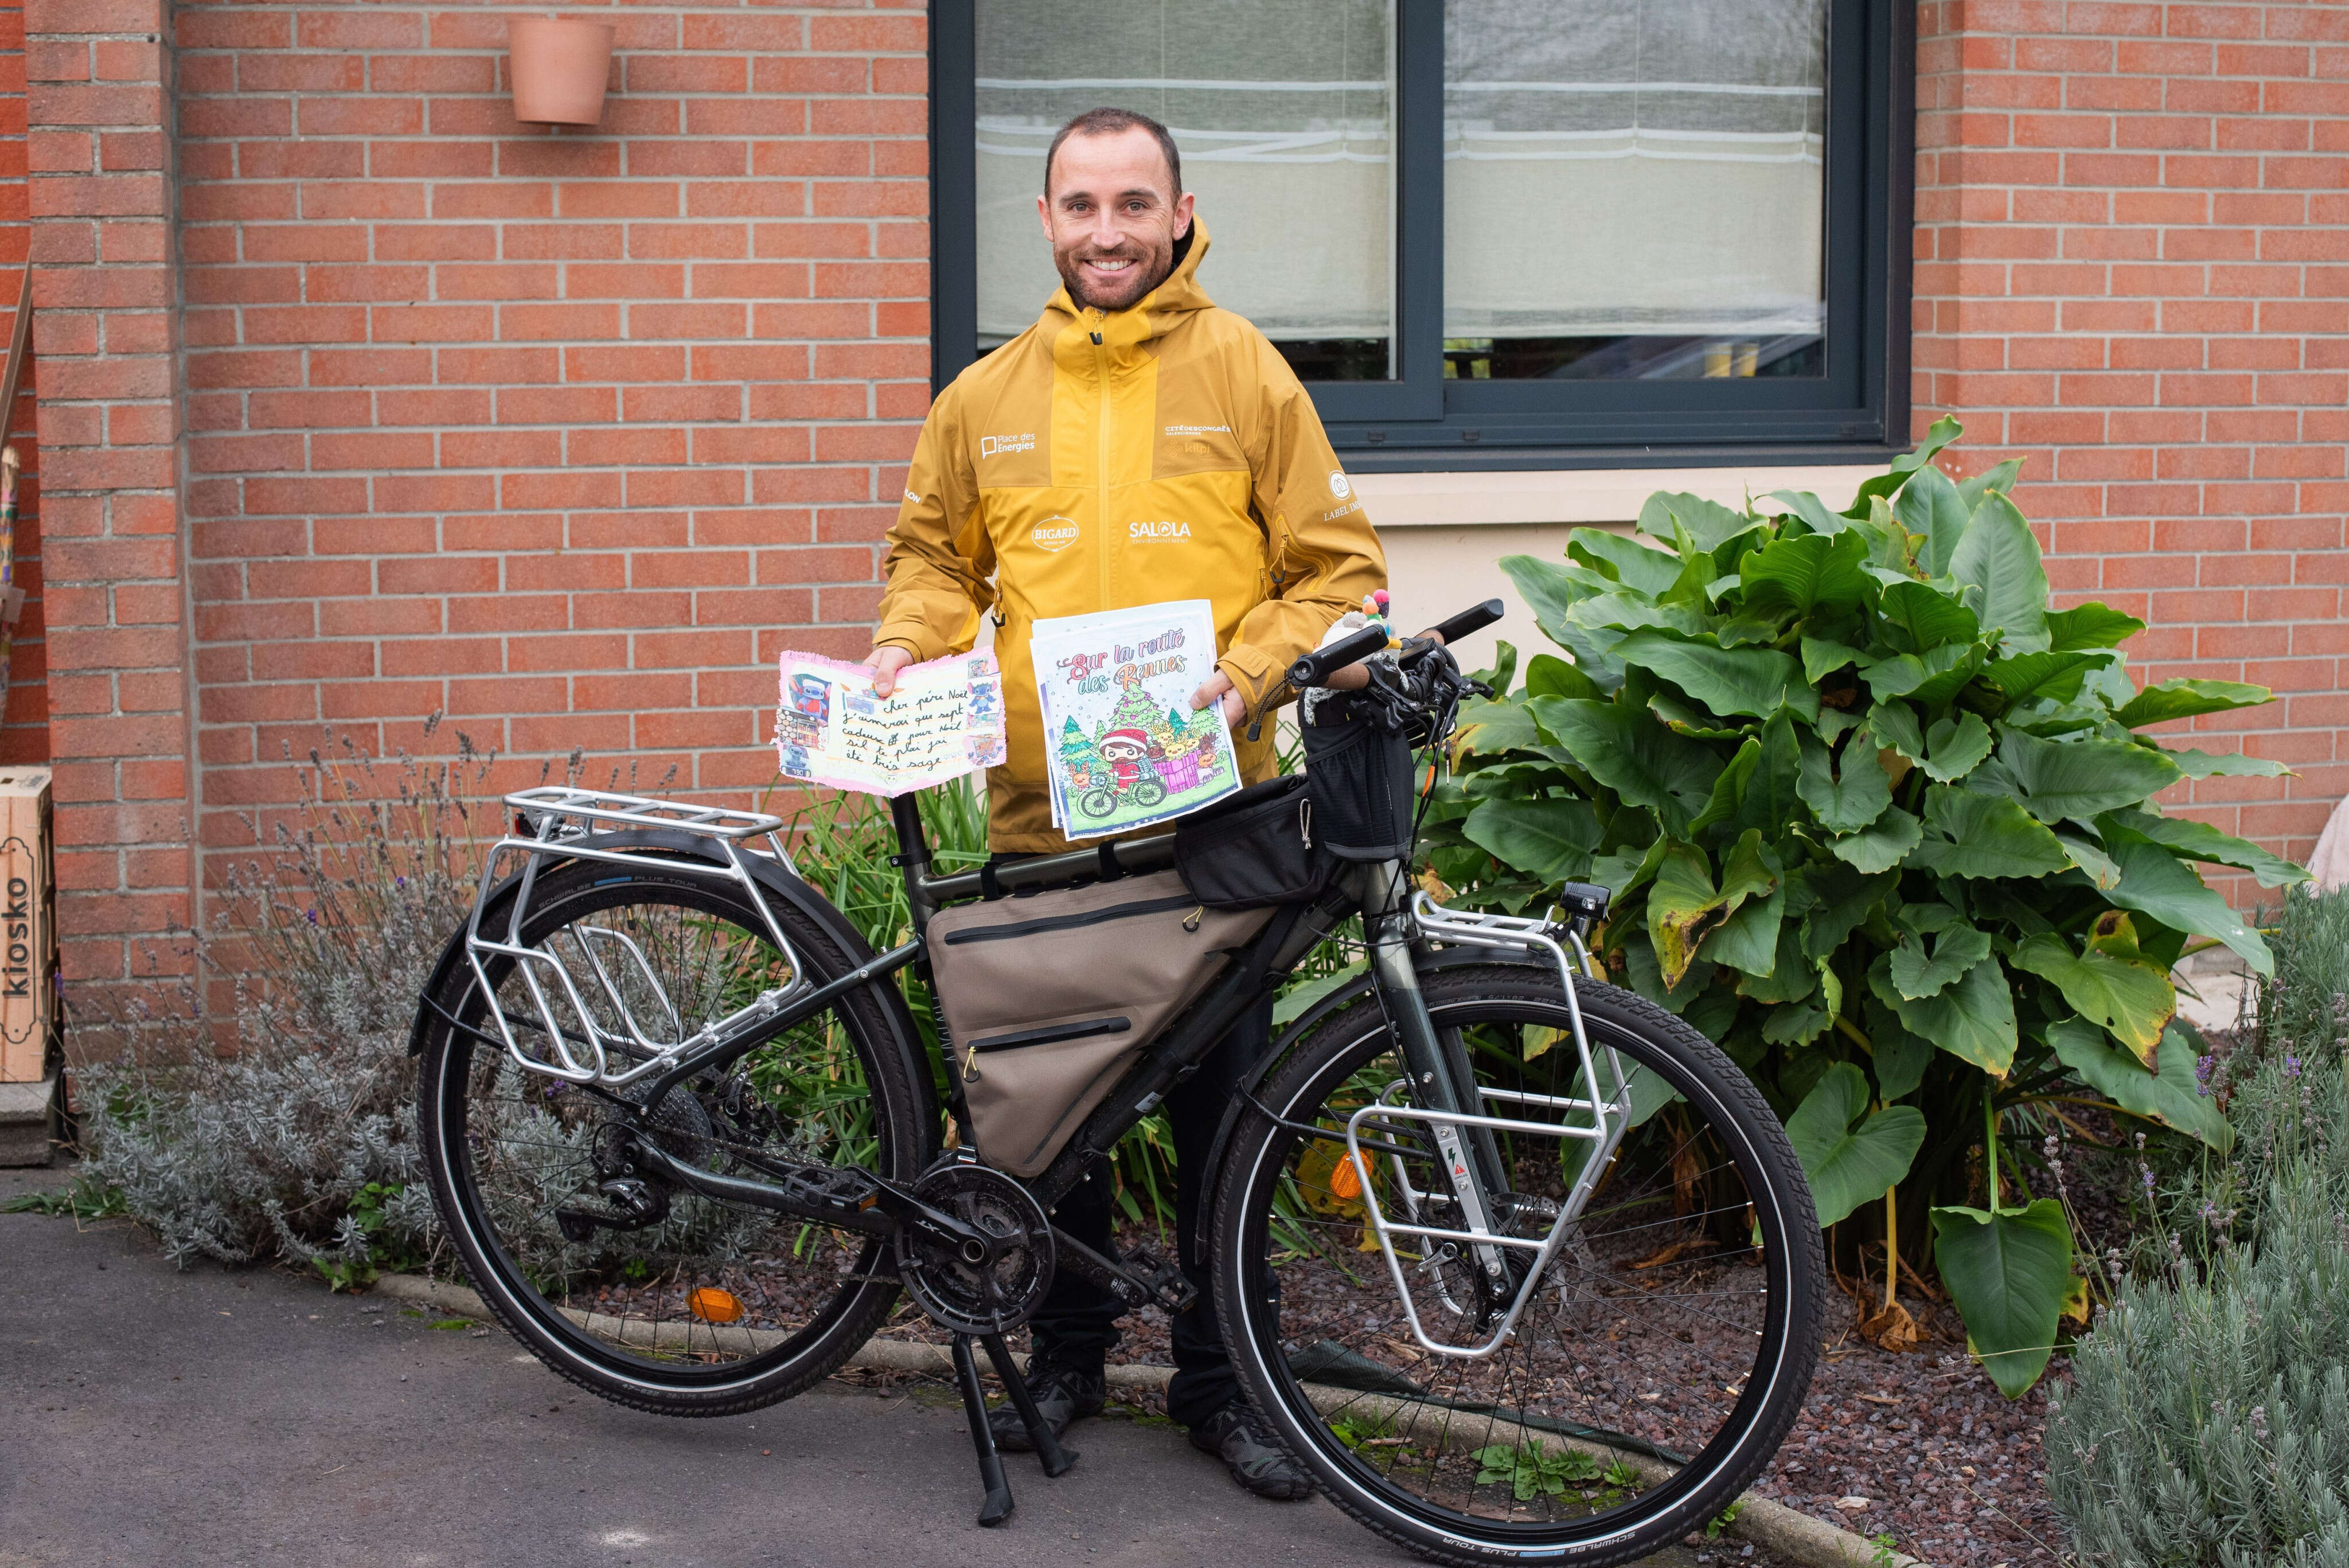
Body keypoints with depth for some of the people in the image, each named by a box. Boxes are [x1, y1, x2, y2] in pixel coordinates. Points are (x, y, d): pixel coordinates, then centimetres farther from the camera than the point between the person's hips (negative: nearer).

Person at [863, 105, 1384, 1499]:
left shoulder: (1245, 372, 2)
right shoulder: (988, 396, 10)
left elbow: (1338, 567, 1)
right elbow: (937, 554, 21)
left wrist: (1247, 674, -14)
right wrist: (906, 644, 1)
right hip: (1038, 808, 2)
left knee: (1221, 1095, 4)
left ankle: (1222, 1379, 18)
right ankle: (1067, 1353, 27)